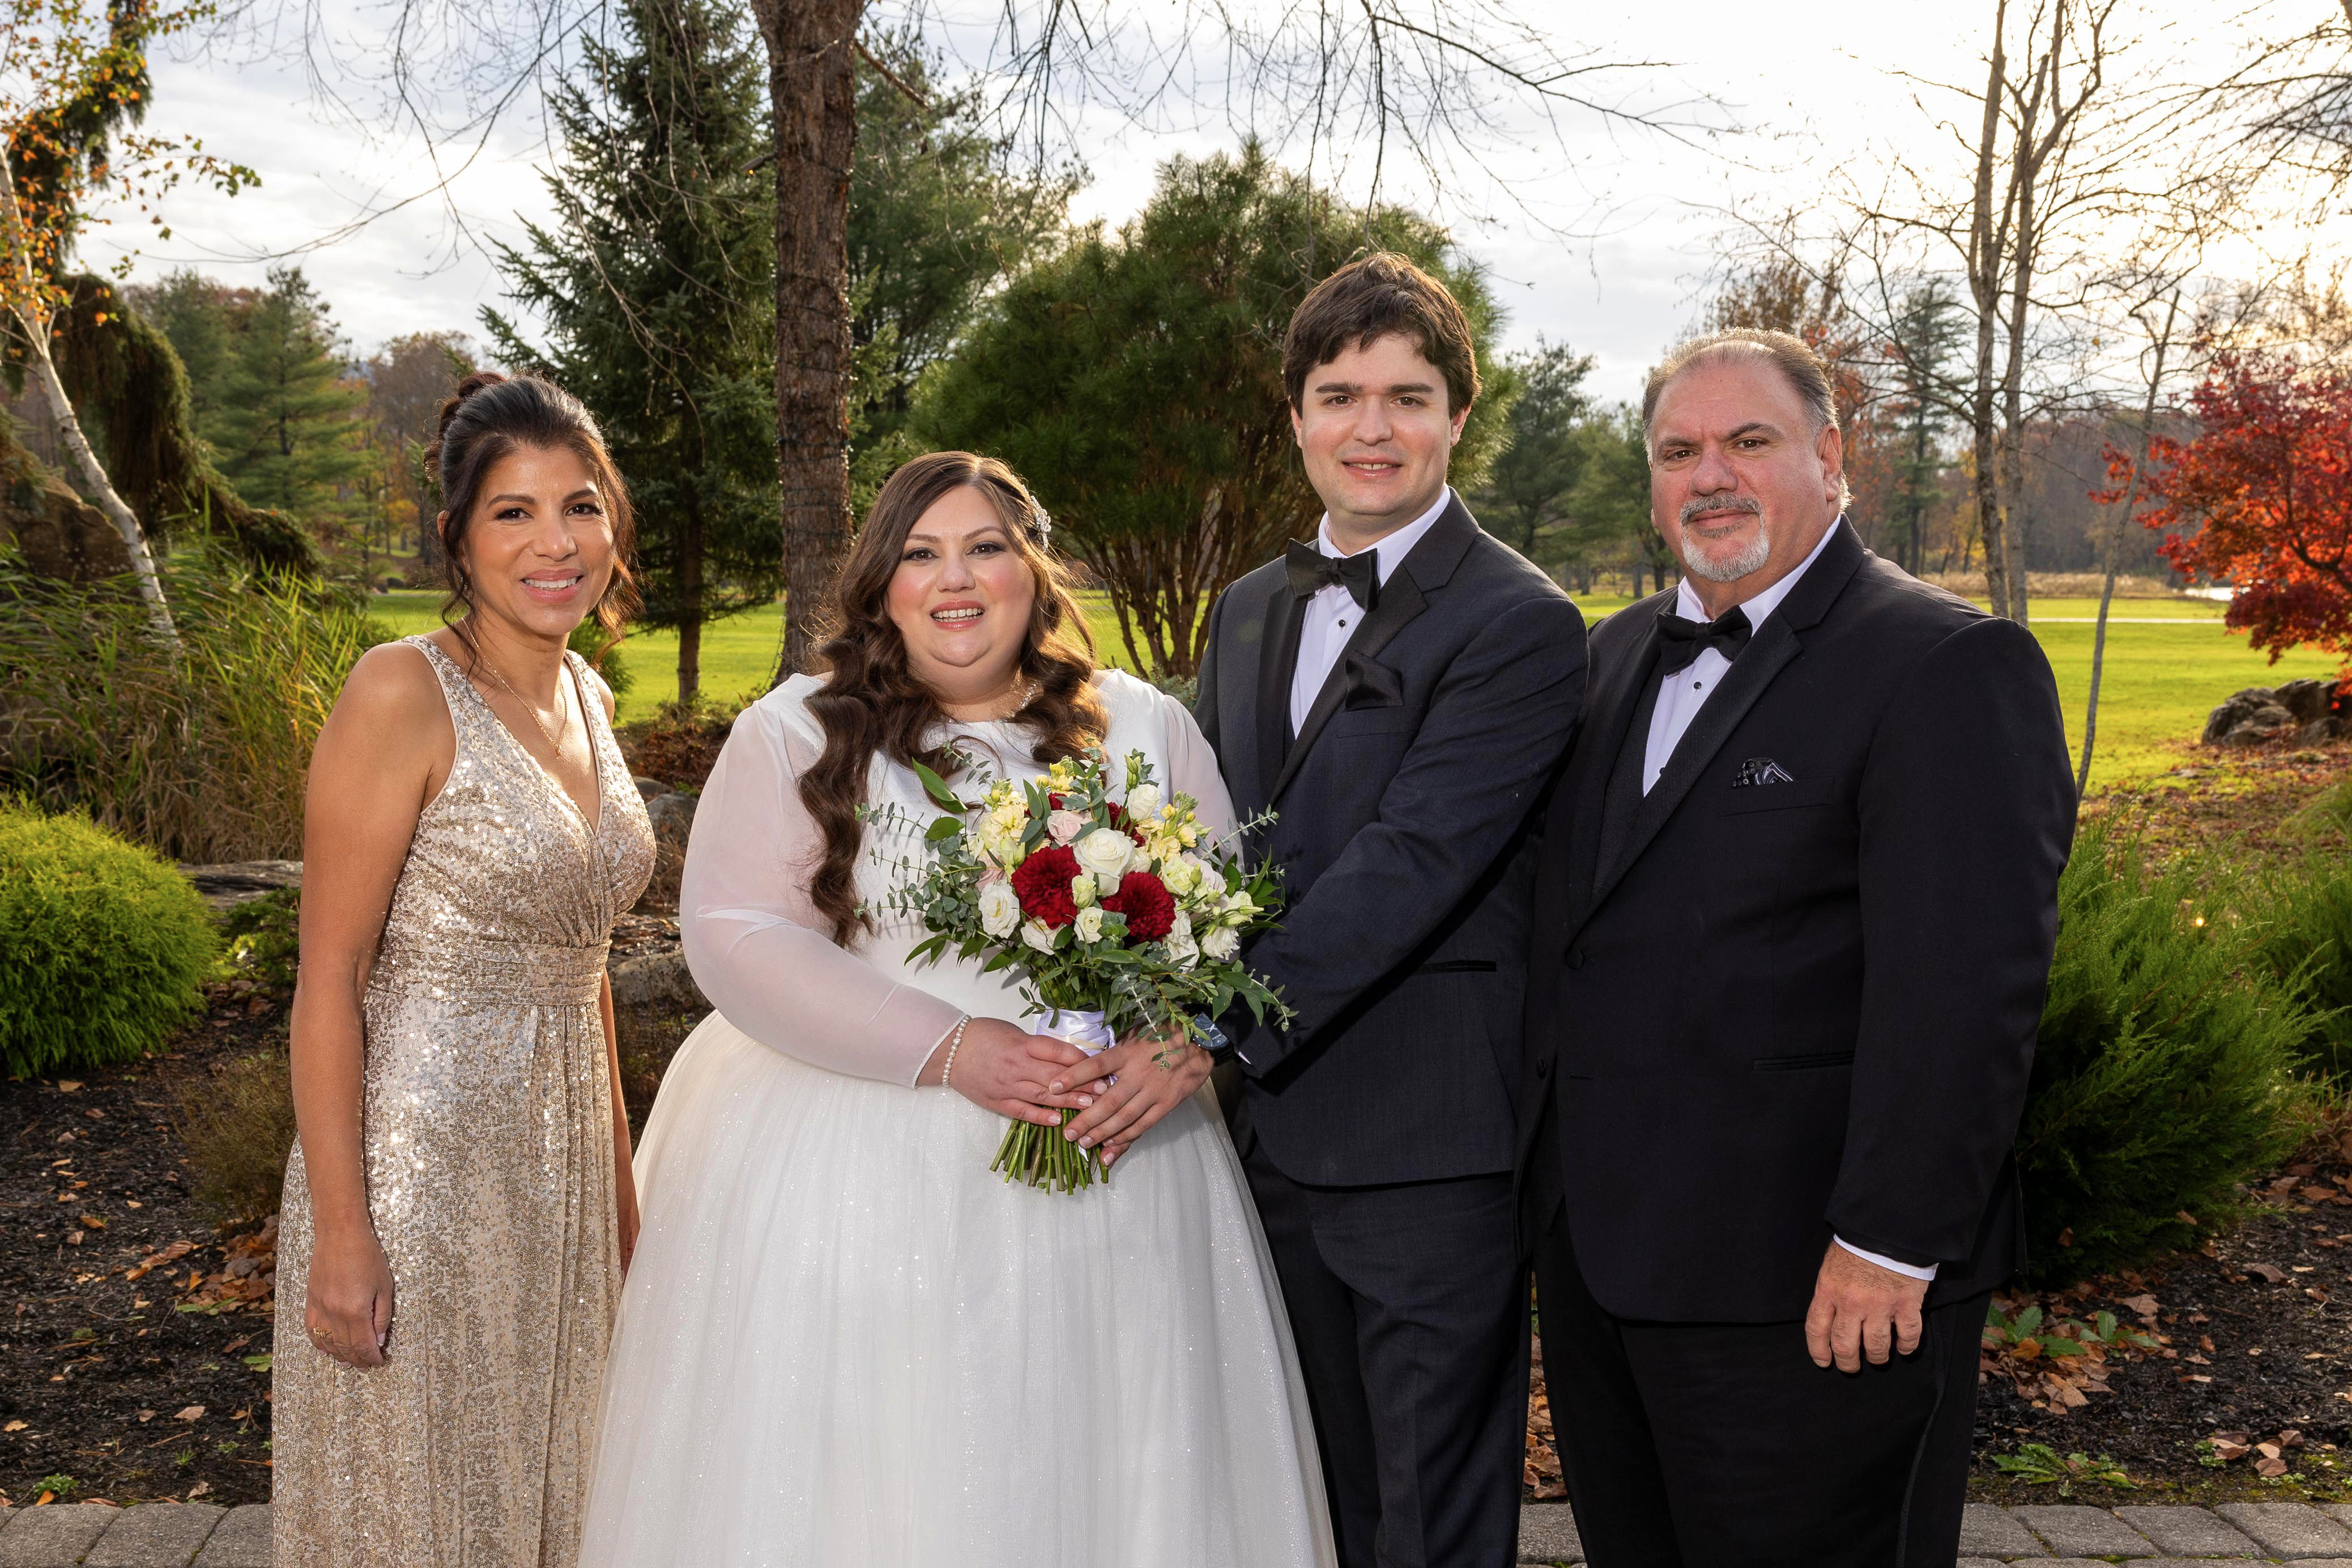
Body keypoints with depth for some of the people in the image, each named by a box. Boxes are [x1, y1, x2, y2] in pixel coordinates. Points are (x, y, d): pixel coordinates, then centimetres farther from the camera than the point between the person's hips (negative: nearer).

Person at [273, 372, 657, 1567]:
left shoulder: (585, 697, 8)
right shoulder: (404, 693, -15)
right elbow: (328, 981, -15)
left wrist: (619, 1176, 16)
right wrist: (341, 1233, -18)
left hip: (558, 1159, 7)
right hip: (417, 1154, -7)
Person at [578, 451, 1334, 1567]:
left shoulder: (1145, 728, 8)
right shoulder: (796, 734, 0)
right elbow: (734, 937, -9)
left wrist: (1182, 1044, -16)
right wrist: (950, 1050, -18)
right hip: (854, 1189, -2)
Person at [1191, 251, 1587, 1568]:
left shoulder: (1520, 626, -12)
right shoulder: (1249, 609, 12)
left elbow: (1409, 862, -22)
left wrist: (1211, 1029, -26)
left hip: (1431, 1148, -7)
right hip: (1274, 1126, 7)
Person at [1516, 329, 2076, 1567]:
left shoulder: (1951, 666, -12)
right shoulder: (1619, 654, 12)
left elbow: (1961, 984, -19)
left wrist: (1890, 1242, -21)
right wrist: (1551, 1163, 12)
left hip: (1810, 1291, -7)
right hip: (1596, 1251, 8)